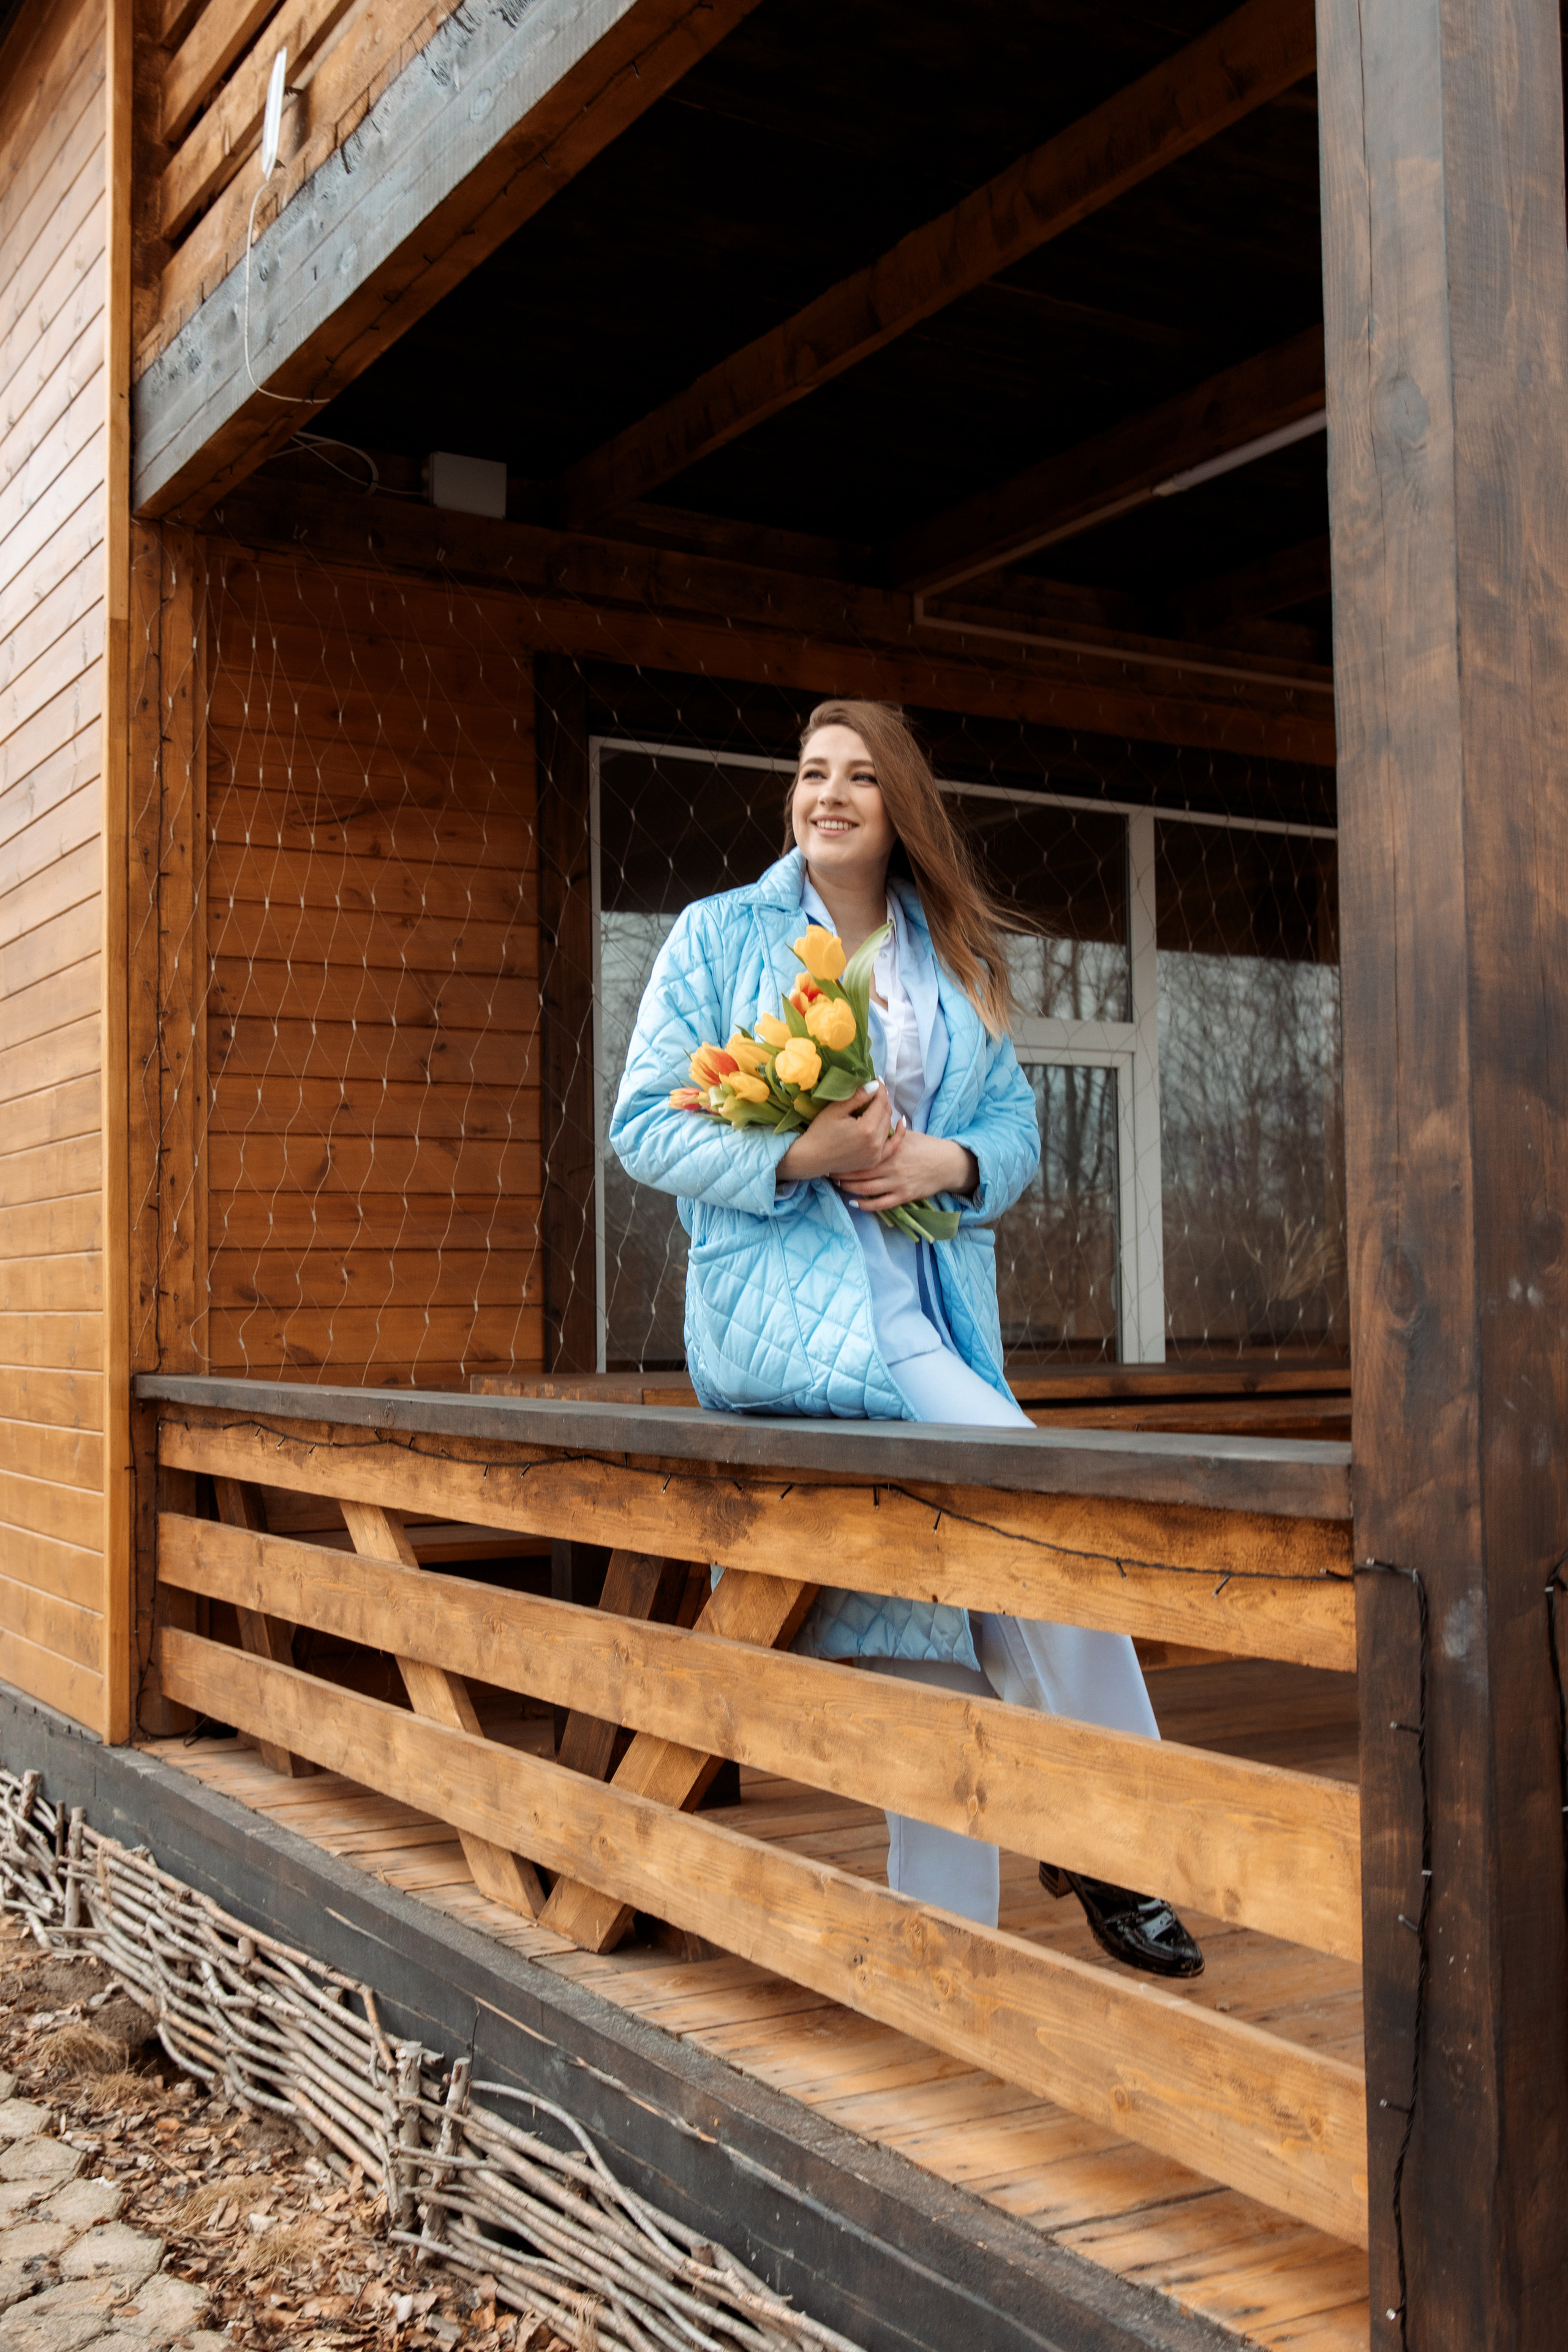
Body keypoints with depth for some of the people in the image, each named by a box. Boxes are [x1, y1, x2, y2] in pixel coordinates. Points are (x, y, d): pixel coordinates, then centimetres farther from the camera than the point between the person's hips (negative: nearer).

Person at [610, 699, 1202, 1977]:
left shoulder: (955, 960, 17)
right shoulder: (721, 935, 5)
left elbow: (1019, 1121, 16)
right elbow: (645, 1125, -1)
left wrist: (952, 1161, -8)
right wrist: (798, 1154, -17)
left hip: (936, 1309, 5)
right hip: (788, 1302, -5)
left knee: (933, 1618, -2)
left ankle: (942, 1923, 11)